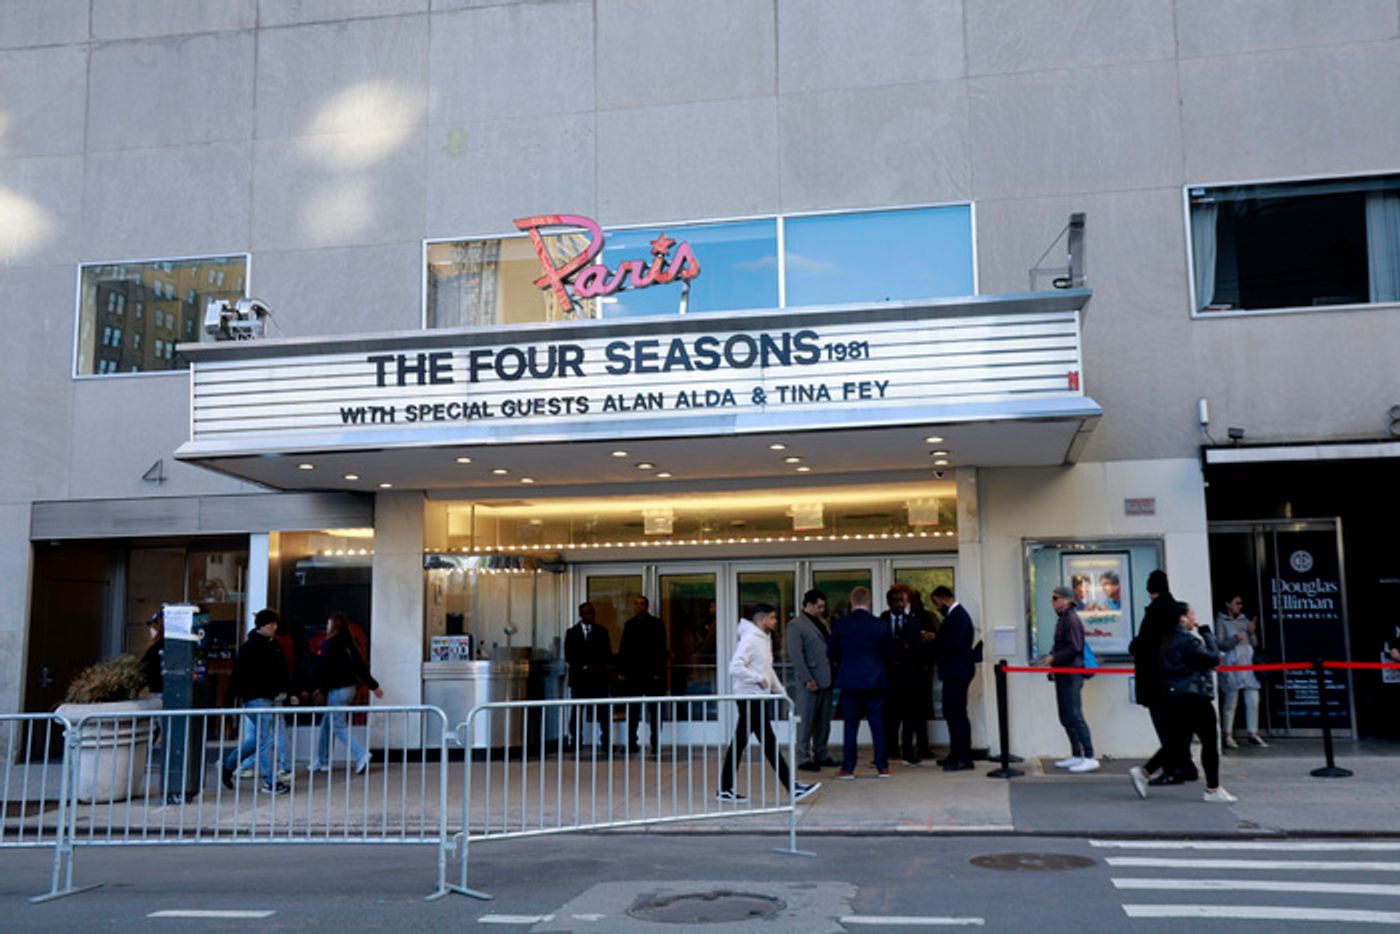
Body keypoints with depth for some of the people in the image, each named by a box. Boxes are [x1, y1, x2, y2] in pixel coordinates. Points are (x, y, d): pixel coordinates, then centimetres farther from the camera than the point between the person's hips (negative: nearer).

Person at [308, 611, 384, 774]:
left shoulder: (329, 644, -12)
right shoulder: (349, 644, 10)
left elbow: (322, 669, -13)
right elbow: (361, 666, 12)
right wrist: (374, 685, 16)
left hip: (337, 690, -8)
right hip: (350, 687, 8)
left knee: (338, 726, -4)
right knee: (327, 723, 16)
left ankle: (361, 755, -15)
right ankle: (322, 761, 20)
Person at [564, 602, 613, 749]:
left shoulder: (602, 631, 10)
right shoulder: (572, 632, 9)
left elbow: (608, 654, 6)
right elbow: (568, 656, 3)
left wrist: (597, 666, -10)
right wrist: (583, 667, -10)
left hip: (599, 676, 0)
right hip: (579, 677, 0)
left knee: (604, 710, -7)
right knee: (577, 711, 0)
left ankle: (606, 742, -5)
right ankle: (575, 742, 4)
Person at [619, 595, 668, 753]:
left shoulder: (656, 624, 1)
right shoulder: (629, 625, 12)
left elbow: (661, 649, -4)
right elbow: (623, 649, 10)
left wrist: (658, 671, -12)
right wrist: (622, 671, 1)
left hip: (652, 674, -3)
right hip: (633, 674, 3)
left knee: (654, 711, 2)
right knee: (633, 711, 5)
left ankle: (656, 744, 6)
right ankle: (631, 743, 8)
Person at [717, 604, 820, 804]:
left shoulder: (765, 639, 15)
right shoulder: (750, 638, -15)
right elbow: (735, 667, -25)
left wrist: (781, 691, 20)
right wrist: (759, 679, -20)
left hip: (759, 697, 10)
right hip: (750, 697, -10)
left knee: (739, 742, 11)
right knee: (769, 742, -6)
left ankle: (725, 789, 16)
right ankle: (793, 787, -5)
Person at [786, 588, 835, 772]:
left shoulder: (822, 622, 16)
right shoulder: (796, 625, -8)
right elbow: (796, 655, -13)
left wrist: (832, 675, 8)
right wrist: (807, 679, -17)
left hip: (825, 679, 8)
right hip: (810, 682, -8)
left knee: (824, 721, 13)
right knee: (806, 722, -1)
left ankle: (821, 755, 23)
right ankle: (804, 758, 5)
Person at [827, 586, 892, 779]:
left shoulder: (840, 625, -6)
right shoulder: (881, 626, -5)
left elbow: (831, 654, 2)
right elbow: (888, 653, 6)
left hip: (849, 680, 0)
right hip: (875, 680, 1)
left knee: (850, 725, 5)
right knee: (878, 724, 7)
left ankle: (848, 768, 6)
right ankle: (882, 766, 9)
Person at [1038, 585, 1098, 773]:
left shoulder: (1071, 620, -14)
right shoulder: (1063, 619, 16)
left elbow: (1074, 648, -22)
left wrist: (1054, 658, -18)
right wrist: (1051, 659, 10)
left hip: (1071, 674, -10)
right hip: (1063, 675, 10)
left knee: (1074, 716, -9)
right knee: (1066, 717, 13)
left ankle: (1089, 757, -7)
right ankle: (1076, 756, 20)